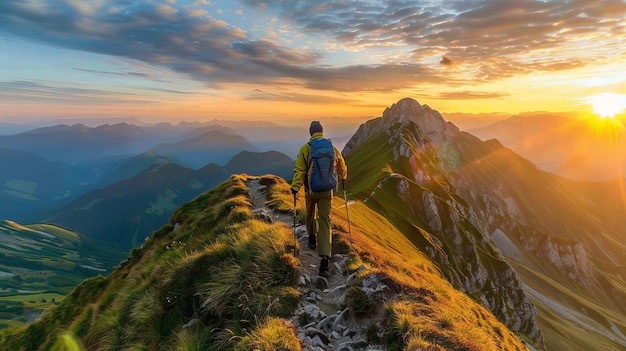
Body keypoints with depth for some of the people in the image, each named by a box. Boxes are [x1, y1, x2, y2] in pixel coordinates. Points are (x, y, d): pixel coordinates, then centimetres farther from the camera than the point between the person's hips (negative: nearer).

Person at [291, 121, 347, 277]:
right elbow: (342, 167, 17)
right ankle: (324, 261, -9)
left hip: (310, 190, -1)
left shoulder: (305, 149, -6)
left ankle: (312, 240, 49)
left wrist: (295, 187, -12)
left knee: (310, 215, 27)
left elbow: (299, 170, -14)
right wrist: (343, 177, 37)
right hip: (327, 191, 1)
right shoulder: (333, 148, 3)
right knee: (325, 223, -1)